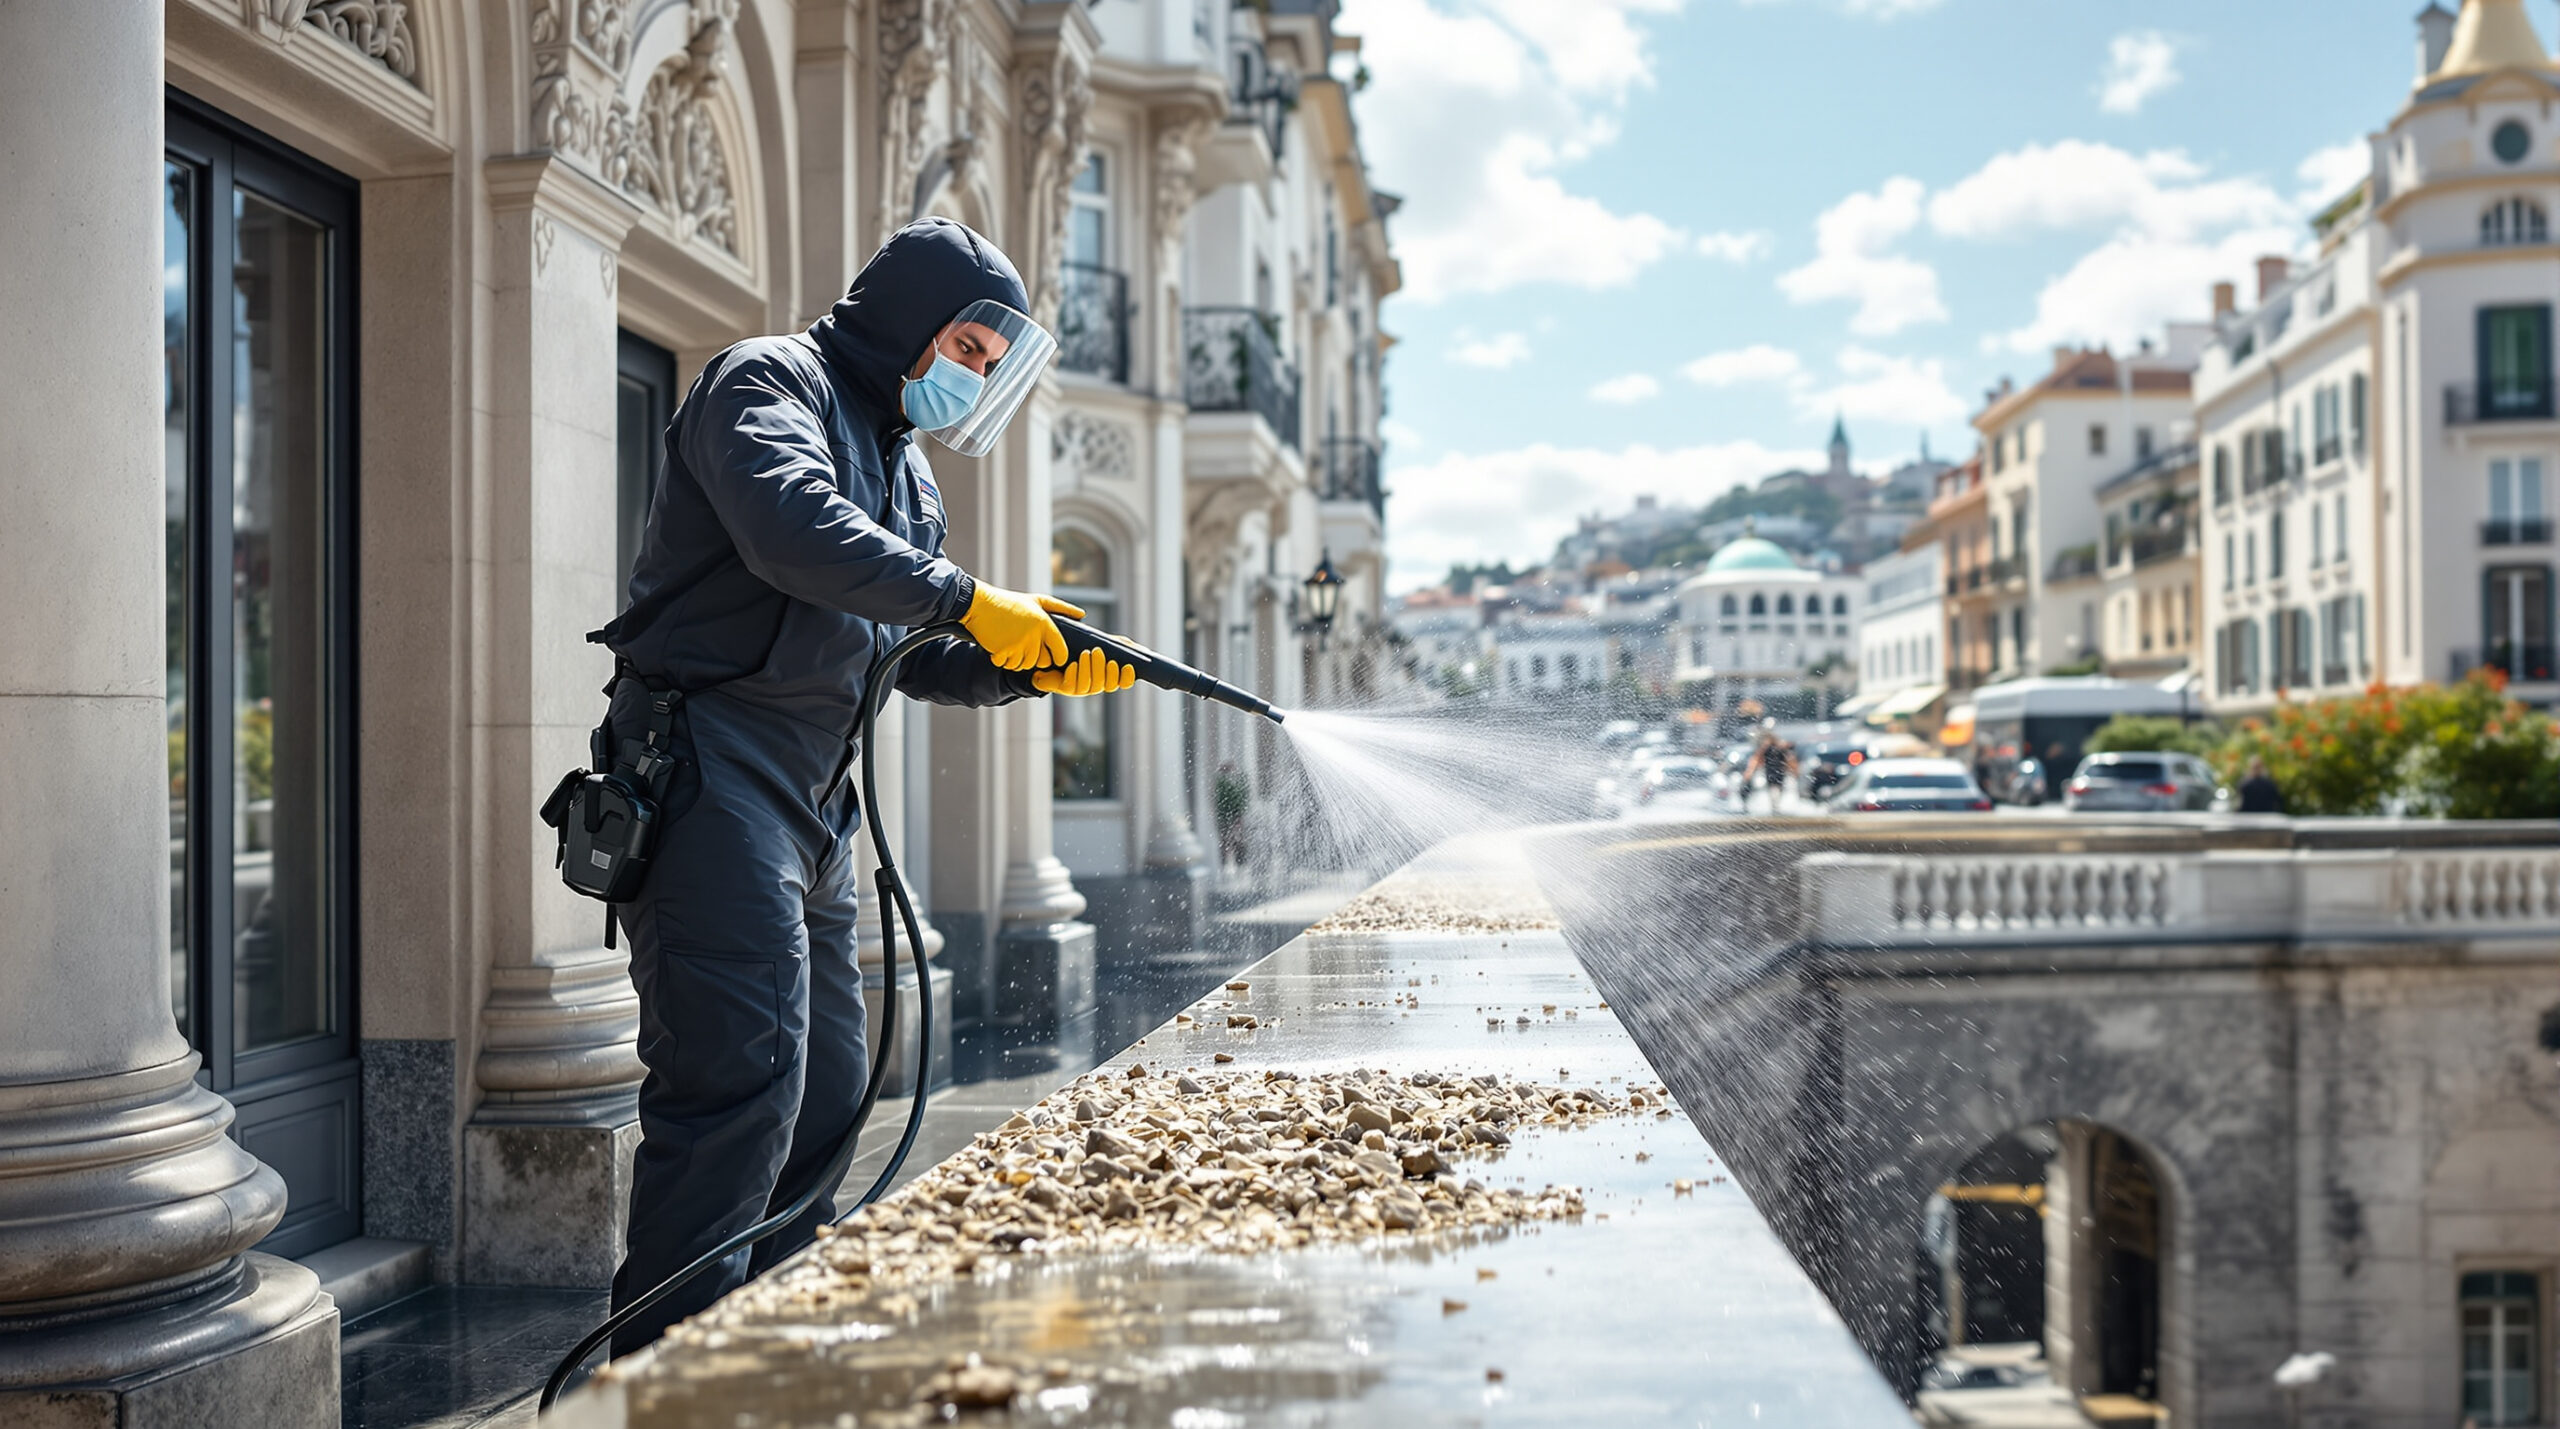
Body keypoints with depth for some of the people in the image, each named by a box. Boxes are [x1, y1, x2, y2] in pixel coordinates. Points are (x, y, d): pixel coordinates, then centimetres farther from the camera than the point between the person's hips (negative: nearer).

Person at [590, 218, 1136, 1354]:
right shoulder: (768, 380, -2)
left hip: (812, 812, 10)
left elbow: (919, 660, 22)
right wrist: (967, 601, -22)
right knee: (741, 1079, -17)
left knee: (825, 1098, 10)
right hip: (714, 777, -10)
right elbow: (792, 528, -24)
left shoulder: (905, 469, 25)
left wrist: (1035, 667, 5)